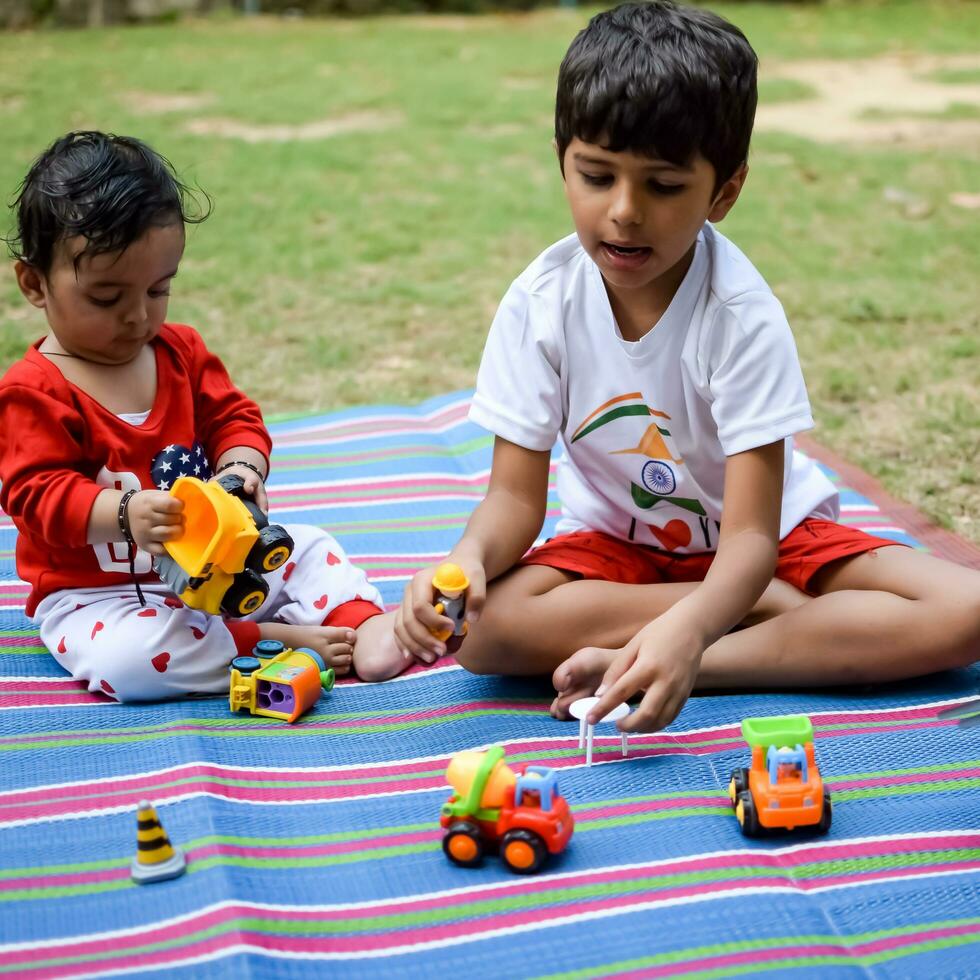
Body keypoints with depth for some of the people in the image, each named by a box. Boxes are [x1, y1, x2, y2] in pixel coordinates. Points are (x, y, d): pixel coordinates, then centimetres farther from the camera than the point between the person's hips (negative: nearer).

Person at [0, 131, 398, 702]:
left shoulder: (181, 351, 3)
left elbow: (233, 418, 4)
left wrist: (241, 468, -21)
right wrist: (123, 514, -40)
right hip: (97, 591, -6)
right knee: (127, 658, -35)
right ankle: (275, 637, -25)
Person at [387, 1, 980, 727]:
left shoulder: (742, 314, -25)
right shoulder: (540, 304, -16)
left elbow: (750, 534, -29)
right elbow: (516, 495, -13)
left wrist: (685, 635, -51)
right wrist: (468, 558, -38)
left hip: (763, 533, -1)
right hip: (617, 541, 2)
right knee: (483, 629, -30)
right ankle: (794, 611, -18)